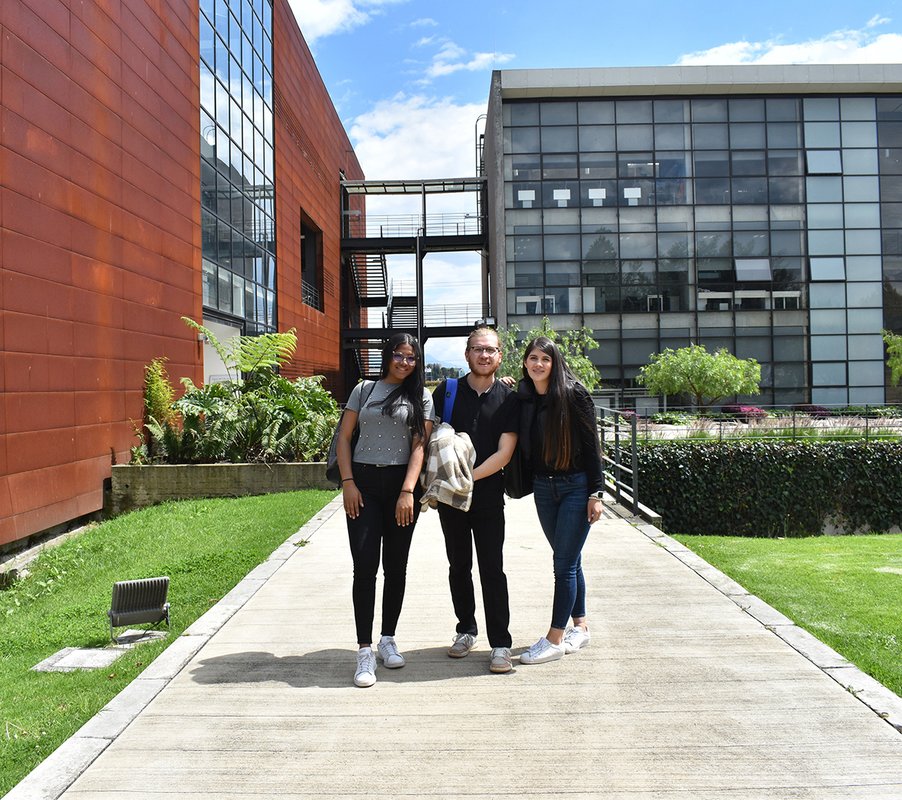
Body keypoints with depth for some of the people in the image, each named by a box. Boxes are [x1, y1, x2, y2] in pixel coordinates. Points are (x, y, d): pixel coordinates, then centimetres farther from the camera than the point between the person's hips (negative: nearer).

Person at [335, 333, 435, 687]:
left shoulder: (420, 396, 7)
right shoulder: (364, 389, 10)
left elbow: (419, 445, -1)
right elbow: (344, 437, 8)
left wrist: (408, 492, -12)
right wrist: (348, 482, -4)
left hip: (401, 484, 0)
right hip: (364, 483, 0)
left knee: (396, 566, 7)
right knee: (365, 566, -6)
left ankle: (387, 640, 22)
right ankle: (365, 651, -2)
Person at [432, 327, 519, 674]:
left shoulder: (508, 399, 0)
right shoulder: (446, 392, 3)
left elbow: (504, 453, -7)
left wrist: (469, 477, -16)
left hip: (488, 494, -2)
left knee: (492, 570, -1)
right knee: (459, 566, 13)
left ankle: (500, 643, 6)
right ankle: (466, 629, 29)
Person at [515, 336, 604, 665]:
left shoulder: (573, 394, -11)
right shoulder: (523, 398, 4)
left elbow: (591, 445, -11)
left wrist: (595, 492, -13)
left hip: (576, 486, -5)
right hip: (543, 488, 5)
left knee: (564, 563, -2)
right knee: (569, 560, 15)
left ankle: (555, 638, 7)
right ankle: (579, 627, 28)